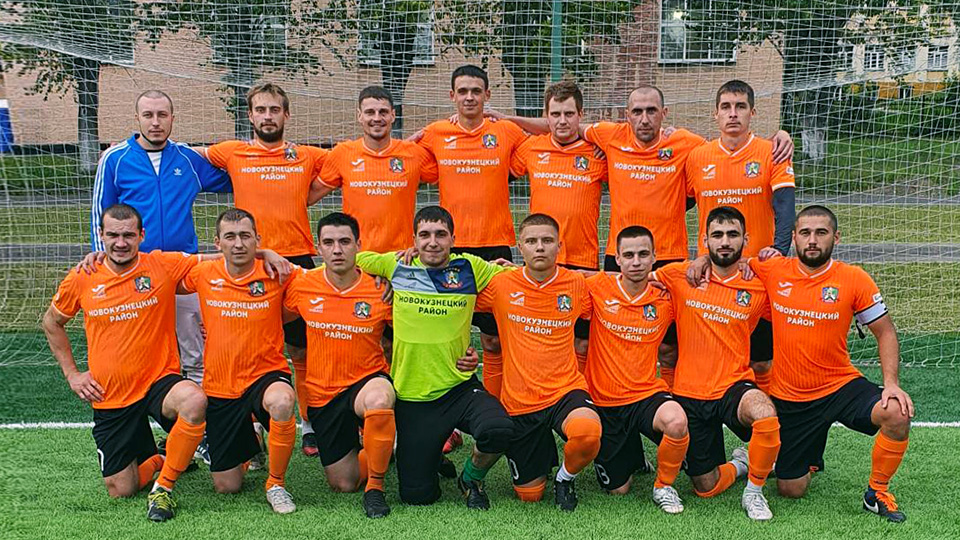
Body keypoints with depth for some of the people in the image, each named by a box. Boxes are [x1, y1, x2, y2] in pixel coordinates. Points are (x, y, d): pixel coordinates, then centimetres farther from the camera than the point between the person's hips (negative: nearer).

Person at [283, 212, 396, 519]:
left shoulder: (380, 290, -11)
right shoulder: (301, 287, -5)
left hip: (367, 381, -3)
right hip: (322, 394, 3)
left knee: (379, 398, -42)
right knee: (344, 484, 8)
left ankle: (376, 486, -19)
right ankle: (378, 453, 43)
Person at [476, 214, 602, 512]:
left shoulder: (576, 284, -2)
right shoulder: (501, 284, -3)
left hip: (566, 389, -1)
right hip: (518, 400, 1)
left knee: (588, 431, -36)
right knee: (529, 494, 6)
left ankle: (566, 476, -1)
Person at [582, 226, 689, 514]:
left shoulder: (665, 298, -4)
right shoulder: (598, 288, -7)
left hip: (647, 394, 0)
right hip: (604, 402, 0)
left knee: (676, 421, -36)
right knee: (618, 489, 7)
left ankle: (664, 486, -7)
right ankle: (632, 456, 43)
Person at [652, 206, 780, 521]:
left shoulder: (759, 286, -2)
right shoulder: (681, 275, -1)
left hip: (734, 386, -1)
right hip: (689, 392, 1)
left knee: (764, 412, -38)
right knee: (706, 488, 5)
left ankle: (754, 492, -12)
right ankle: (741, 463, 41)